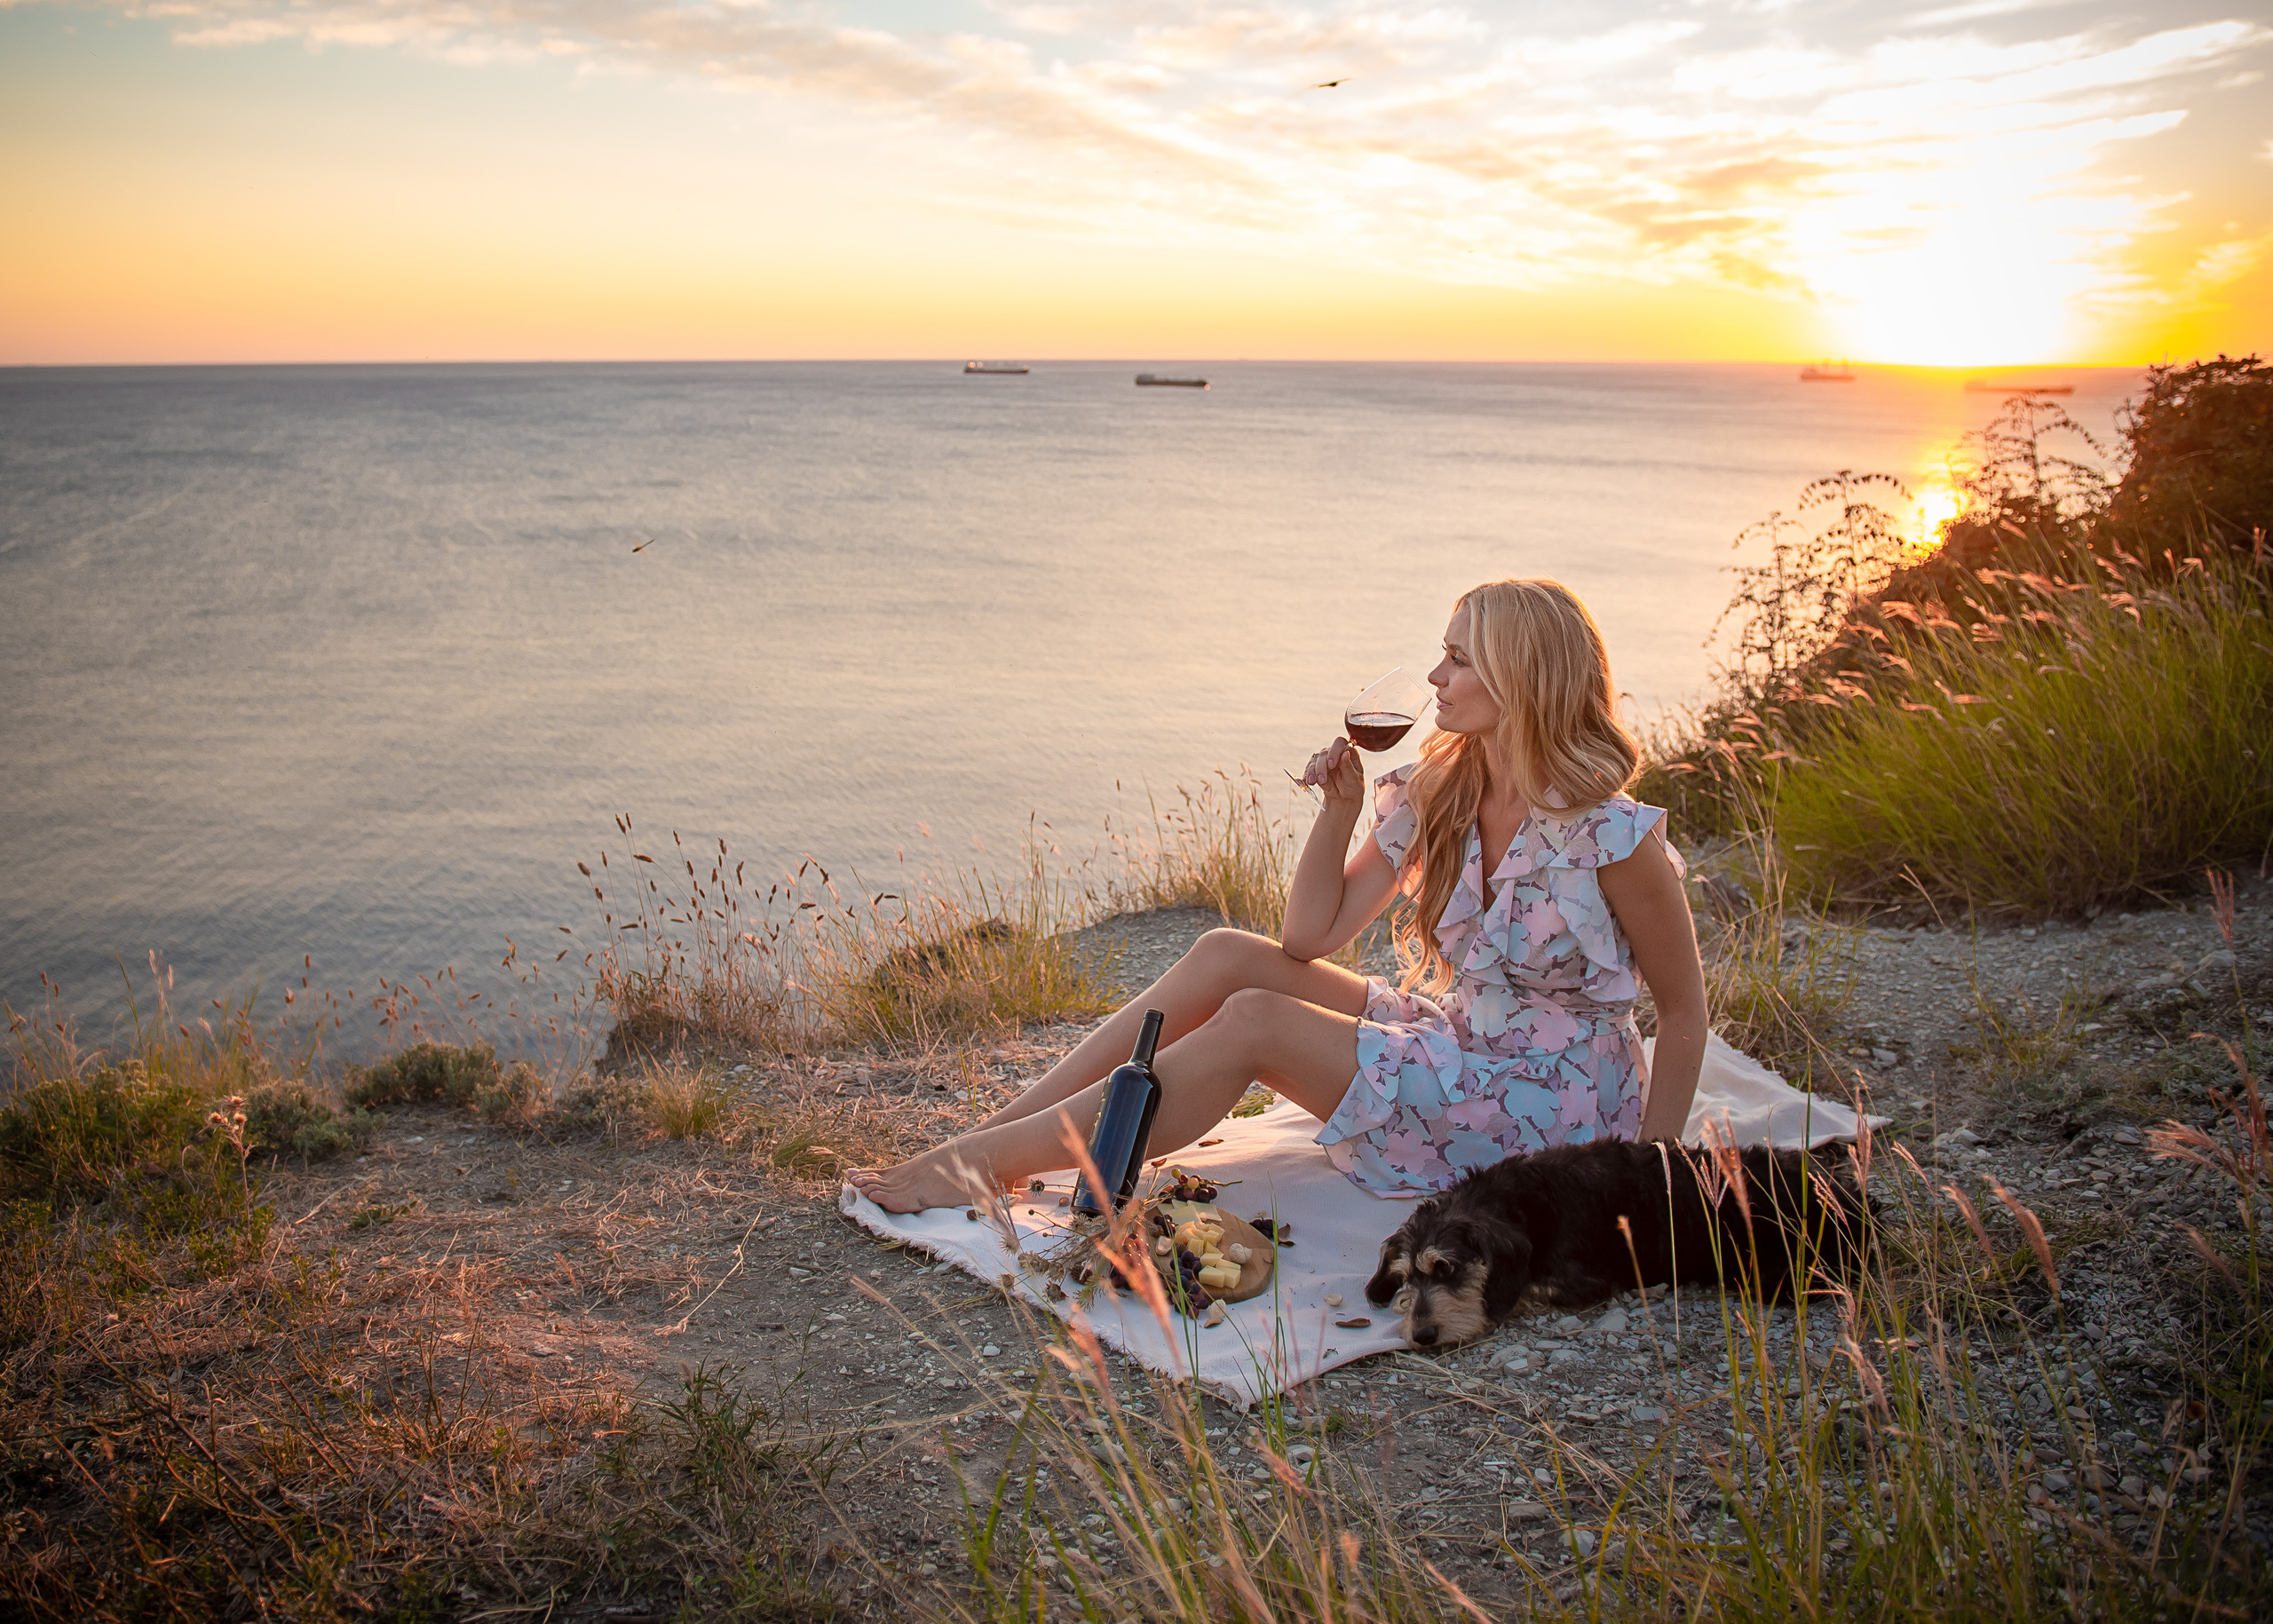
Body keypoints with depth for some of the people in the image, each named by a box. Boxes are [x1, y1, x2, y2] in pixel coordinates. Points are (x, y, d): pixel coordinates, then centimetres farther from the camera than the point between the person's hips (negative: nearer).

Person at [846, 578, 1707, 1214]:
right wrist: (1340, 807, -11)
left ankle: (997, 1161, -18)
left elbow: (1685, 1009, -10)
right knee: (1227, 956, -10)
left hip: (1551, 1108, -7)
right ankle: (994, 1130, -10)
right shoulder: (1436, 796, 1)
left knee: (1255, 1025, -23)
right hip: (1451, 1043, 7)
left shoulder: (1613, 834, -18)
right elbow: (1311, 936, 1)